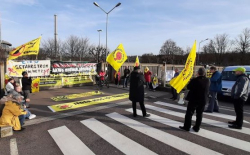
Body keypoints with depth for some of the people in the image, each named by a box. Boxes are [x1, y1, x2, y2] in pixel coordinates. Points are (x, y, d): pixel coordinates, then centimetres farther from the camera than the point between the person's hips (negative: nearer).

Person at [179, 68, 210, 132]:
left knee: (189, 113, 7)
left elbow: (188, 87, -9)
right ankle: (197, 128, 19)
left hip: (194, 99, -5)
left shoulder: (194, 80, -20)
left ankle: (187, 127, 12)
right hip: (203, 100, 5)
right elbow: (207, 90, 11)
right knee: (199, 114, 13)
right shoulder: (207, 80, -2)